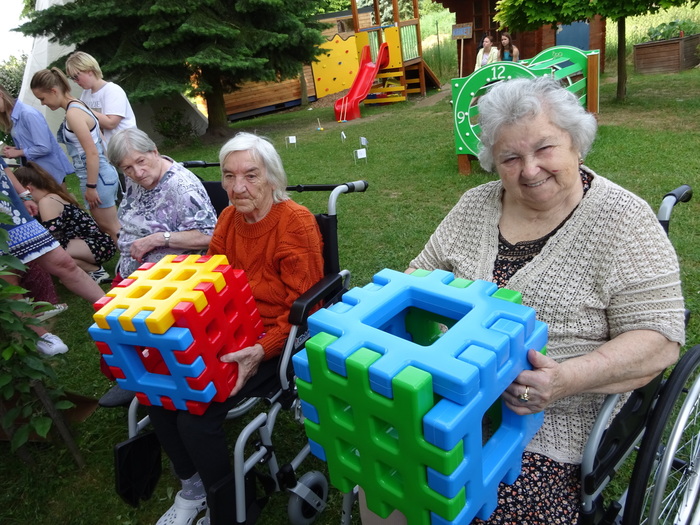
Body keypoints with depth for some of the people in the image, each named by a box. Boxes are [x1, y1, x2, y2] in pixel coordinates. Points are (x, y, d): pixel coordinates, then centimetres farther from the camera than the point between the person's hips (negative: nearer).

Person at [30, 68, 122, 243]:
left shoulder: (73, 113, -18)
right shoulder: (79, 106, 11)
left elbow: (92, 153, -22)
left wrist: (90, 187, -18)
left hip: (97, 176, -10)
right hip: (101, 173, 10)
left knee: (111, 227, 1)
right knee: (107, 226, 16)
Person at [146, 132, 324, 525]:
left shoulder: (296, 223, -17)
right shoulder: (229, 219, 4)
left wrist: (262, 351, -29)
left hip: (274, 340, -6)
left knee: (196, 415, -18)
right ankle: (193, 486, 21)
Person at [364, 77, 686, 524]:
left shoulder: (621, 218, -7)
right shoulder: (475, 205, 6)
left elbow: (659, 339, -10)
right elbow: (423, 271, 14)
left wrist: (569, 378, -26)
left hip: (558, 417, -2)